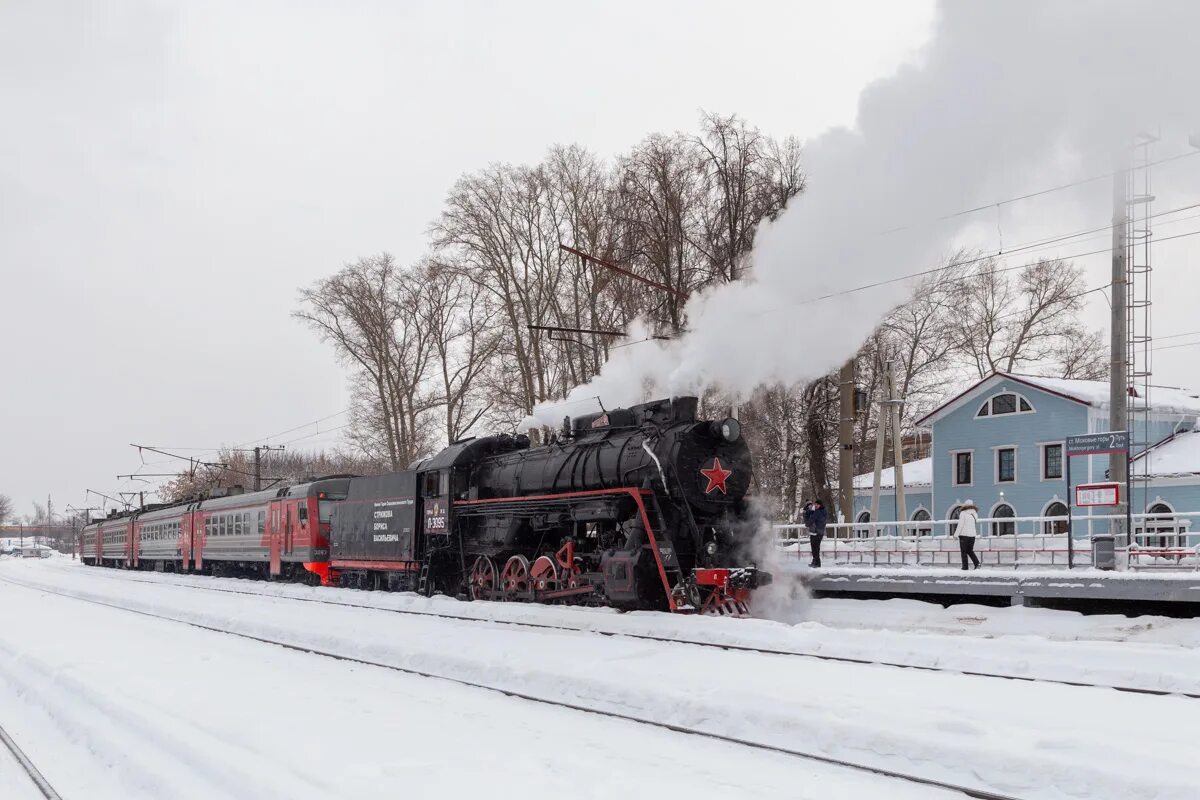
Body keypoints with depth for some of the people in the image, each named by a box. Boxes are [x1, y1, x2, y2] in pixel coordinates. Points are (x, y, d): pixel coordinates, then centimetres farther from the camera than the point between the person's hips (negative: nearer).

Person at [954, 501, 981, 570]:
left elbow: (960, 525, -12)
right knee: (970, 551, 16)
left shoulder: (963, 513, -10)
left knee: (963, 551, 3)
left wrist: (956, 534, -9)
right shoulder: (974, 513, 6)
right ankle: (977, 563, 0)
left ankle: (965, 566, -1)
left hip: (964, 534, -5)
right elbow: (977, 522, 22)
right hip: (972, 535, 5)